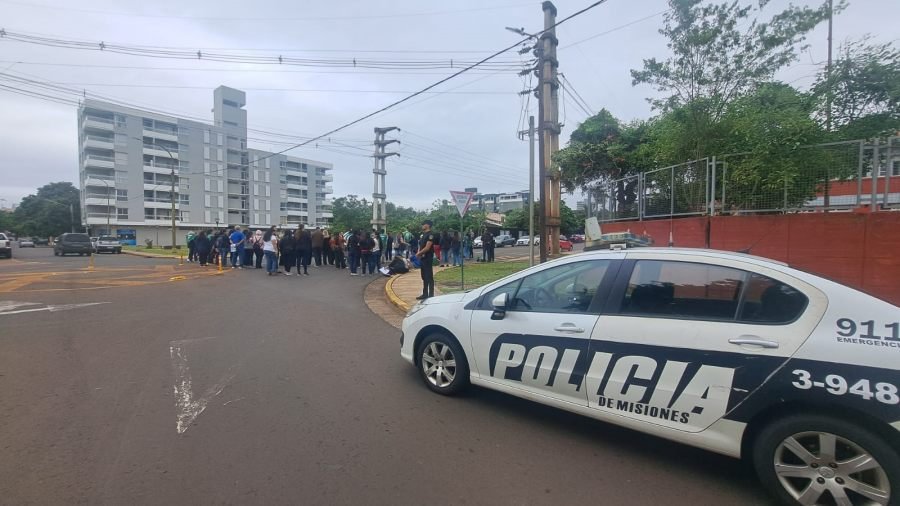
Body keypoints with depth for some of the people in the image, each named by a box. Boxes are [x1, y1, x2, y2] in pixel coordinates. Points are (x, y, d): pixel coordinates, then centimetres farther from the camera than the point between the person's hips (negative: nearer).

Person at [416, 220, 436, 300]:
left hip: (428, 258, -9)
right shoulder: (423, 234, 15)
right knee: (424, 277, 14)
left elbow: (427, 248, -19)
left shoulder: (430, 235, -12)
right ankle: (425, 294, 22)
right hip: (423, 258, 9)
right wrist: (418, 253, 1)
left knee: (429, 277, -4)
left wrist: (419, 253, -11)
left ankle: (431, 295, 1)